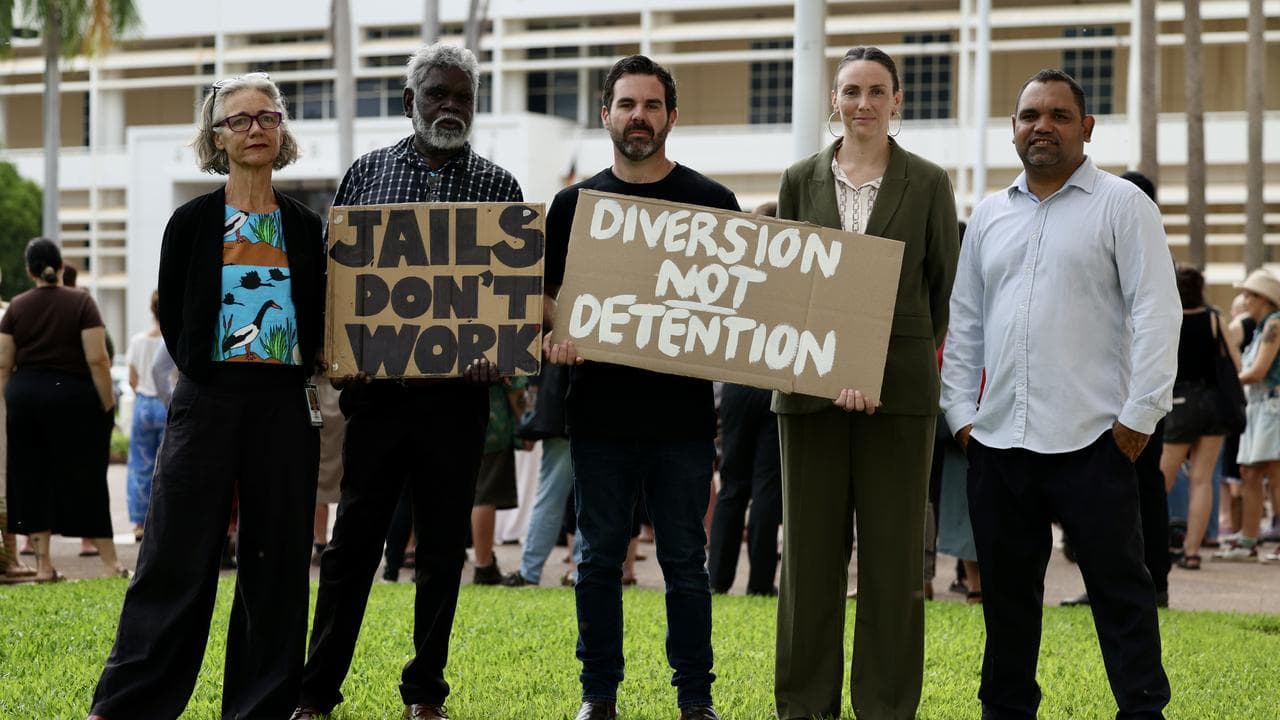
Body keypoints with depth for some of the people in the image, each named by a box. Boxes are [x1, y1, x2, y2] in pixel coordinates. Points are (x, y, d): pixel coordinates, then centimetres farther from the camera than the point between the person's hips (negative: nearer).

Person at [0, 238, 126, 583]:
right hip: (71, 394, -2)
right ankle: (109, 560, 4)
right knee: (84, 477, 2)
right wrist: (107, 403, -5)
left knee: (32, 478, 7)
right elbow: (97, 360, -11)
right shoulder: (81, 303, -4)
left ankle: (43, 564, 6)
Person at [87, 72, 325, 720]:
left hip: (286, 404, 2)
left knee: (277, 557, 4)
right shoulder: (193, 222, 2)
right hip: (208, 399, -2)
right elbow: (173, 315, 5)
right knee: (178, 556, -3)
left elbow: (319, 320, 13)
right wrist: (206, 372, 1)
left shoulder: (306, 228, 8)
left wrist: (308, 372, -1)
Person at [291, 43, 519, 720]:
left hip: (458, 393, 0)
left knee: (442, 548, 7)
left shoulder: (498, 187, 7)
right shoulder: (366, 174, 8)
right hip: (376, 388, 0)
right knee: (352, 541, 2)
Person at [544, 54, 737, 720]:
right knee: (598, 560, 8)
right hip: (599, 411, 1)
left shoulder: (711, 203, 4)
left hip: (683, 414, -1)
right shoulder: (574, 204, 7)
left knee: (685, 562, 5)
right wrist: (551, 339, -11)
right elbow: (548, 297, 10)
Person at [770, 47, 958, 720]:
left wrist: (898, 359, 1)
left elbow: (945, 286, 7)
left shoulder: (928, 183, 4)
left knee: (893, 550, 2)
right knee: (811, 546, 5)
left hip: (901, 386, -1)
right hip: (810, 384, 1)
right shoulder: (801, 180, 7)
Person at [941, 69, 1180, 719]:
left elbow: (1156, 313, -6)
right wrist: (961, 411, 8)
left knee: (1119, 587, -1)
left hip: (1090, 439, -5)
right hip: (997, 441, 5)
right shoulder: (989, 215, 15)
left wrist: (1138, 415, -11)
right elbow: (963, 323, 17)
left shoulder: (1121, 205, 0)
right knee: (1006, 591, 10)